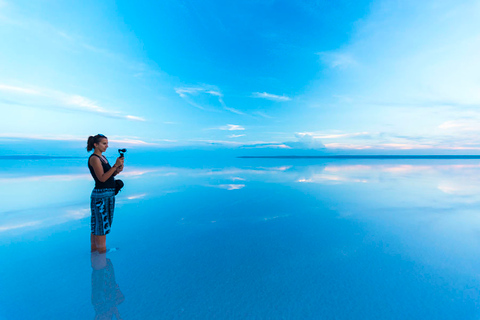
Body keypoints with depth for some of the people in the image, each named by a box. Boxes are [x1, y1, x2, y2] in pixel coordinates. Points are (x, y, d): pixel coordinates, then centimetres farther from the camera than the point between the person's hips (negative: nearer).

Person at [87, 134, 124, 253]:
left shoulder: (103, 157, 14)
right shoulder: (94, 158, -12)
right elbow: (102, 178, -20)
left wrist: (117, 170, -2)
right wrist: (115, 165, -24)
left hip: (109, 194, 9)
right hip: (101, 195, -9)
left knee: (97, 225, 16)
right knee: (102, 224, -1)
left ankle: (94, 249, 27)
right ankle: (102, 251, 9)